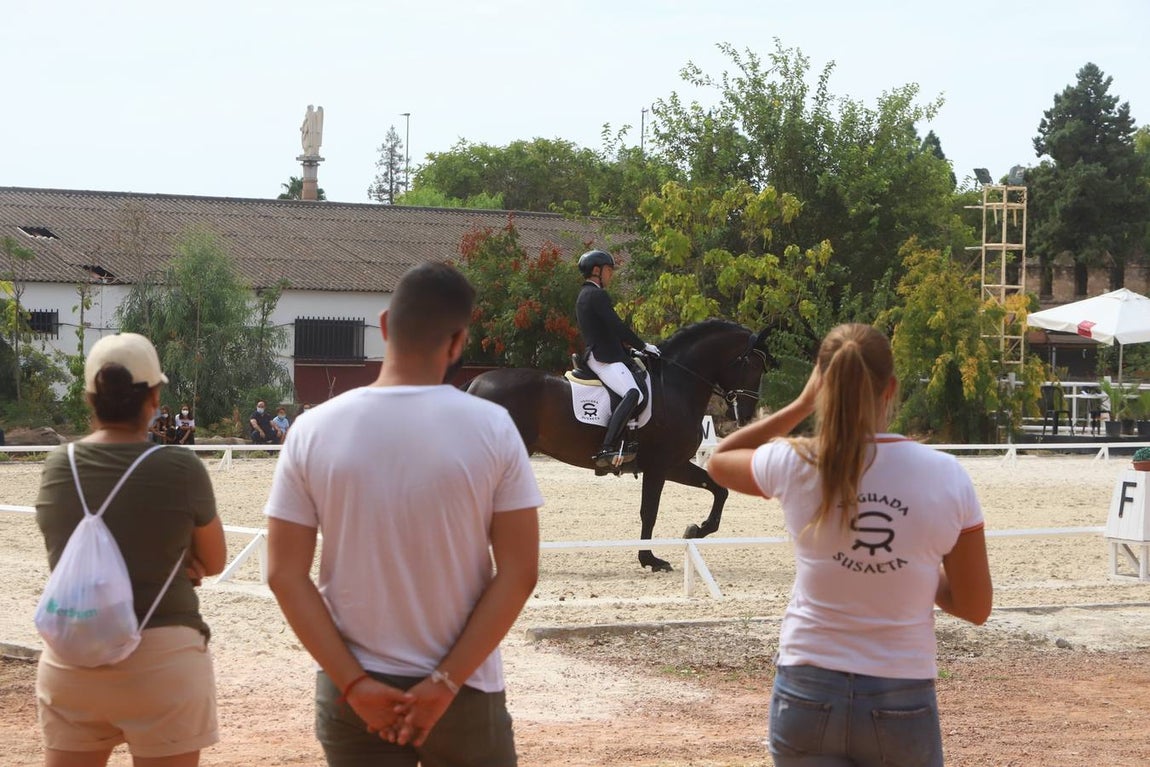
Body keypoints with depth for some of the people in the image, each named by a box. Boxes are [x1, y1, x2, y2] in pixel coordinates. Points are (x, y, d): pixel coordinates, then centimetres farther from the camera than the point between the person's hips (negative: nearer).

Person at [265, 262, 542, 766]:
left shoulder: (313, 431, -5)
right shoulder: (491, 428, -8)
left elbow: (286, 576, -6)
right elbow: (519, 573, -10)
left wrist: (354, 684, -7)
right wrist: (446, 682, -9)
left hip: (352, 693, 1)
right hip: (464, 693, -1)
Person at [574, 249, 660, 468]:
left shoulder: (585, 295, 23)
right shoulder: (597, 295, -10)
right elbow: (617, 327, -16)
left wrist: (629, 345, 21)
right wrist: (643, 346, -8)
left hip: (597, 354, 11)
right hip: (604, 357, -11)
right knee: (633, 394, -27)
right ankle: (607, 449, -37)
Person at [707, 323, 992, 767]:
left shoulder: (794, 465, -7)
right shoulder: (946, 476, -7)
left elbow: (718, 460, 18)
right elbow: (975, 608, 0)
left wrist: (800, 406, 15)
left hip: (808, 694, 0)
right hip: (901, 703, 0)